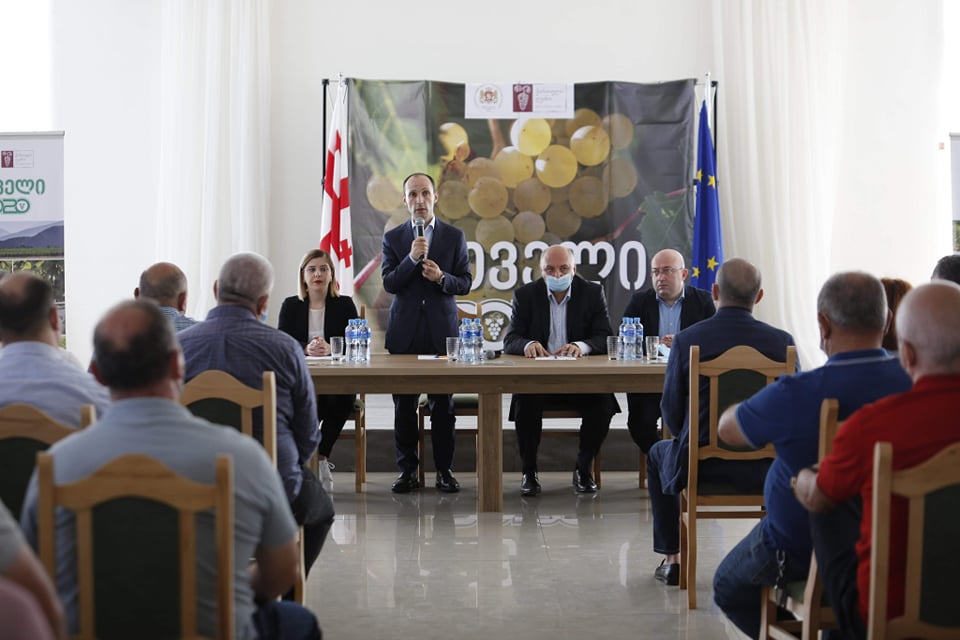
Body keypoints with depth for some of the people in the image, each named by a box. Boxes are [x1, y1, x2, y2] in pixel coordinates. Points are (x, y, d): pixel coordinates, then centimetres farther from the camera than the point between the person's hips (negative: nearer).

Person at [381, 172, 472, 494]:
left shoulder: (455, 236, 5)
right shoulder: (393, 238, 6)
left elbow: (465, 284, 4)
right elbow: (389, 284, -3)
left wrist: (442, 278, -16)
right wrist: (411, 259, -17)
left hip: (441, 331, -1)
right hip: (404, 332, 1)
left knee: (443, 404, 1)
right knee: (403, 405, 3)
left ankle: (444, 470, 10)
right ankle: (407, 470, 12)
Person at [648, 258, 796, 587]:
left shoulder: (687, 340, -10)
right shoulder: (782, 341, -6)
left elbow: (671, 412, -4)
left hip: (699, 464, -1)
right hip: (762, 467, 1)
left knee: (658, 454, 33)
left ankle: (672, 559, 31)